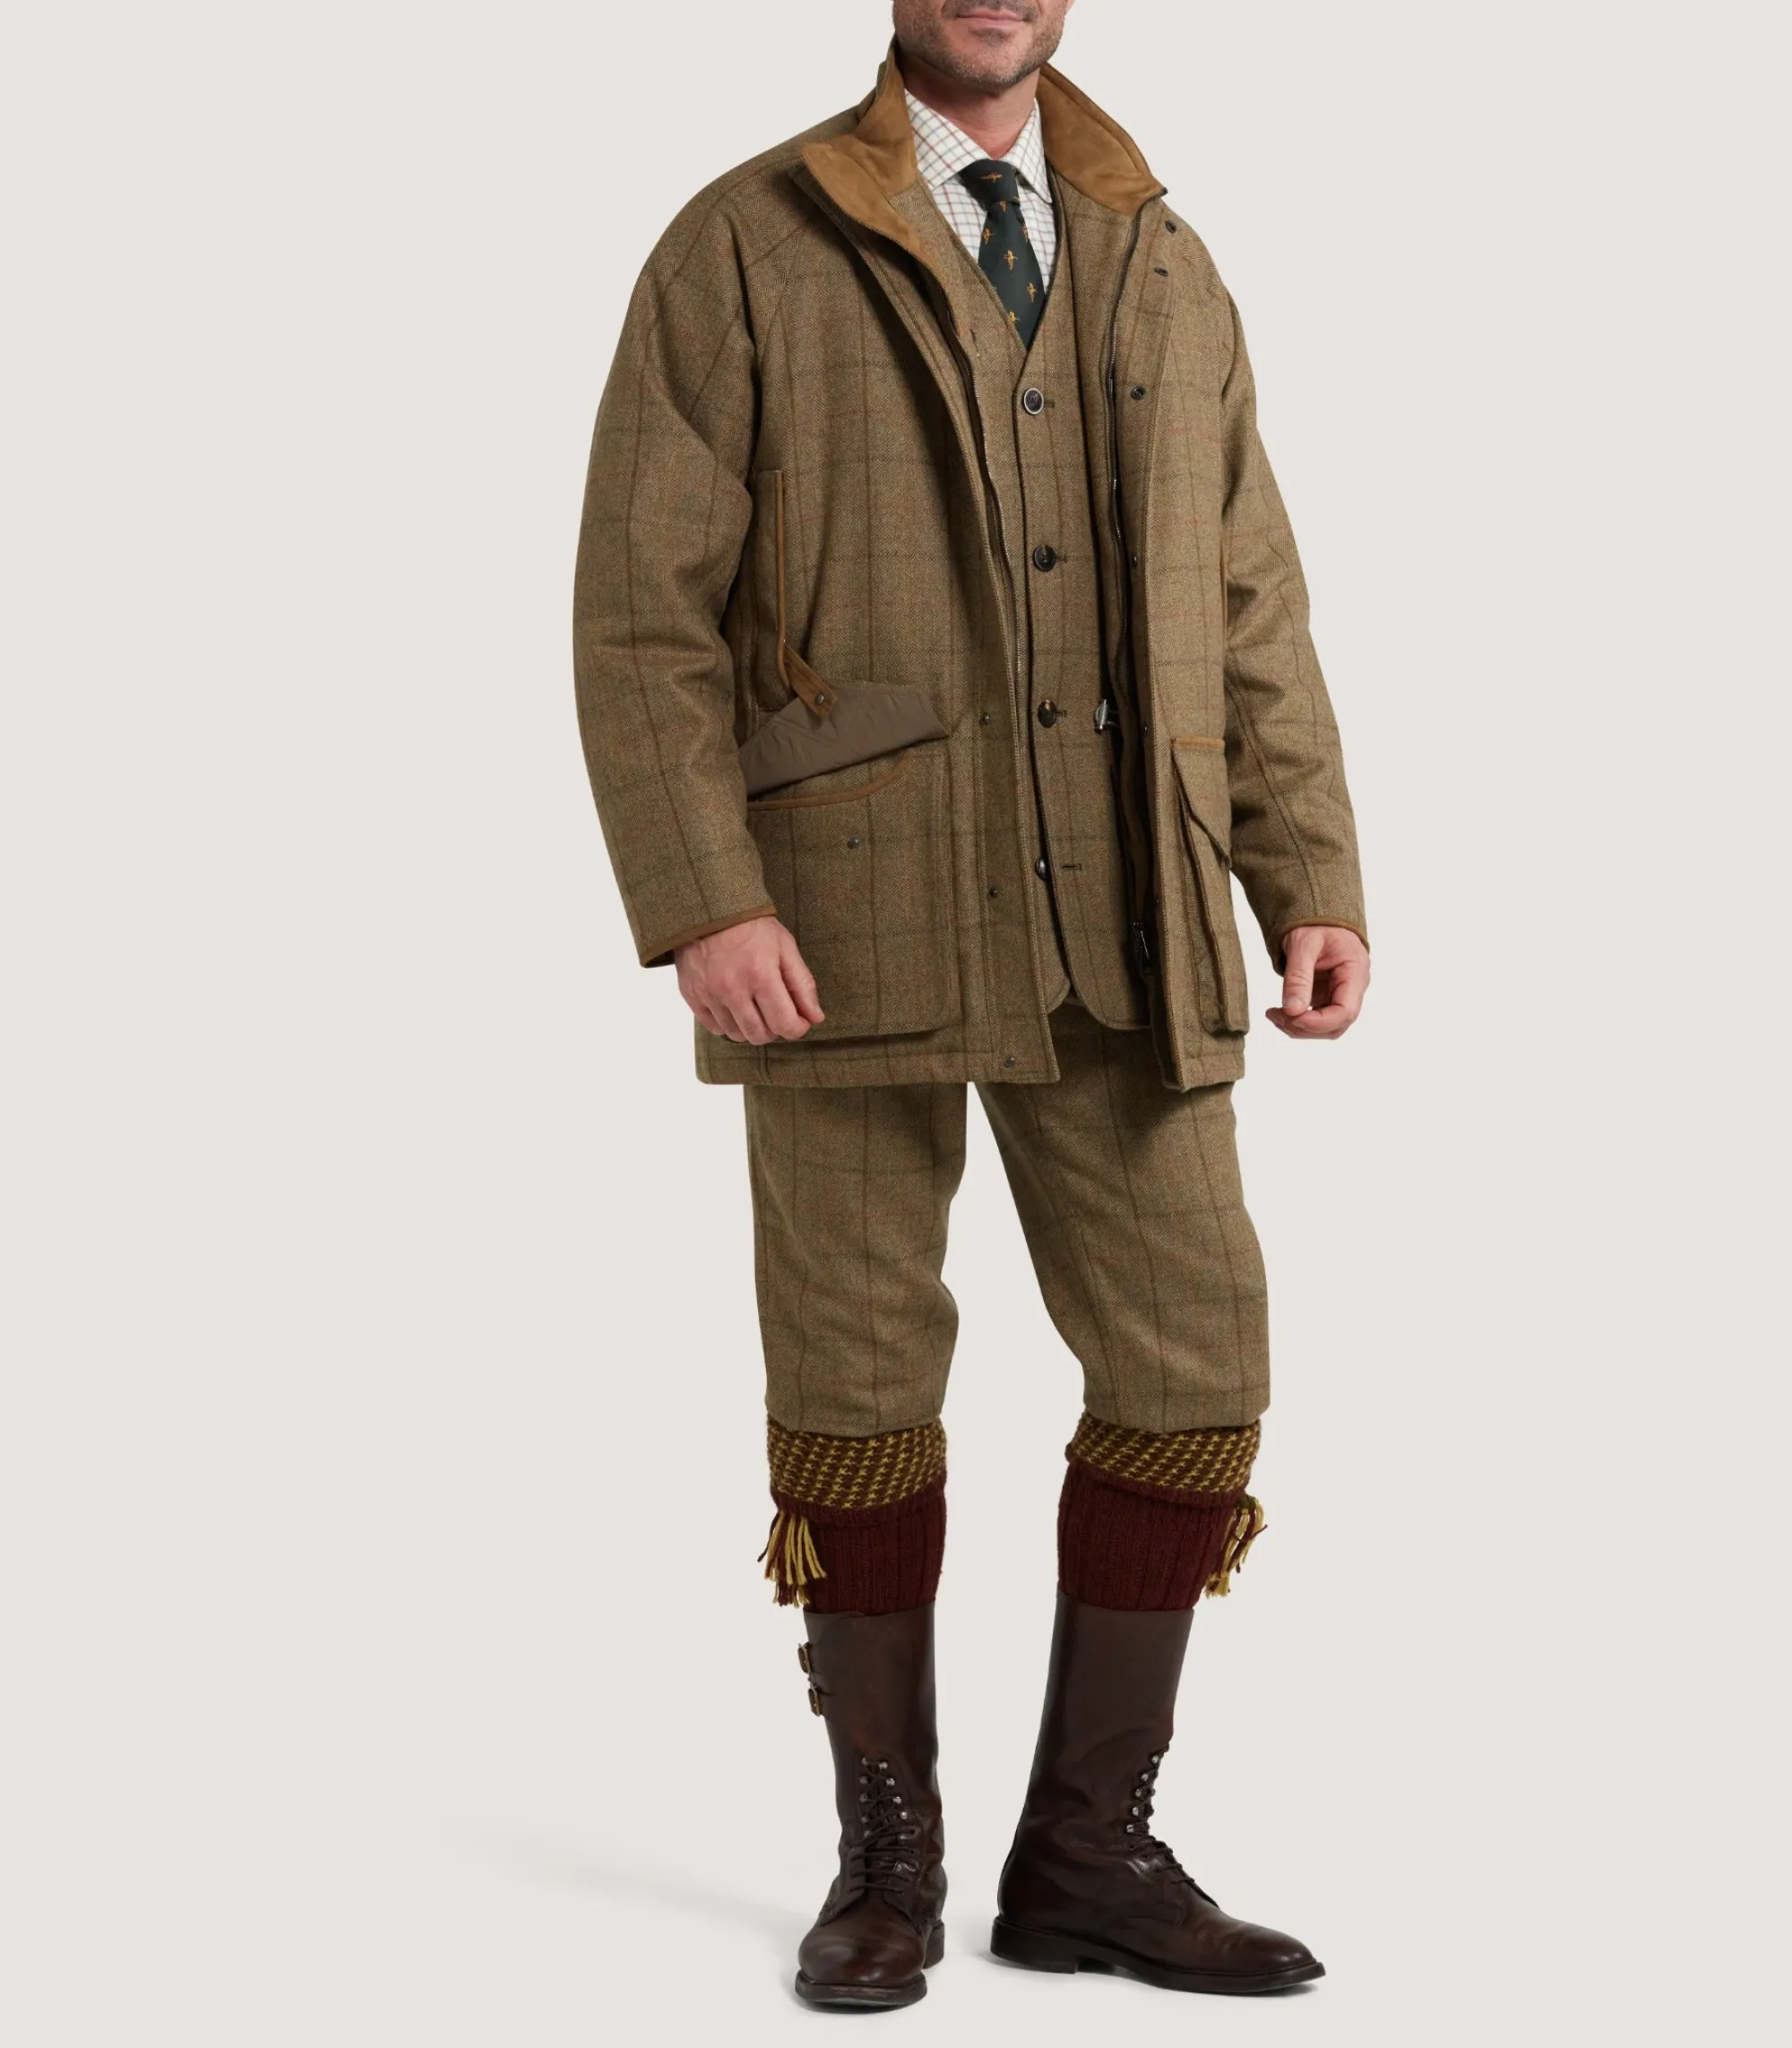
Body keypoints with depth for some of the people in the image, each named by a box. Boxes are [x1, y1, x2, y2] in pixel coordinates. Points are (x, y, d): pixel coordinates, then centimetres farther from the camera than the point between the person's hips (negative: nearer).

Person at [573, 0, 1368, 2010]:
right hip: (842, 907, -3)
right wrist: (698, 909, -18)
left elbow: (1244, 615, 11)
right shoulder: (737, 253, -1)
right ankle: (887, 1864, 18)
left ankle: (1088, 1856, 12)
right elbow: (643, 615, -6)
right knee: (857, 1391, 1)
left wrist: (1318, 891, 0)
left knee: (1192, 1372, -2)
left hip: (1106, 926, 4)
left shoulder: (1158, 268, 13)